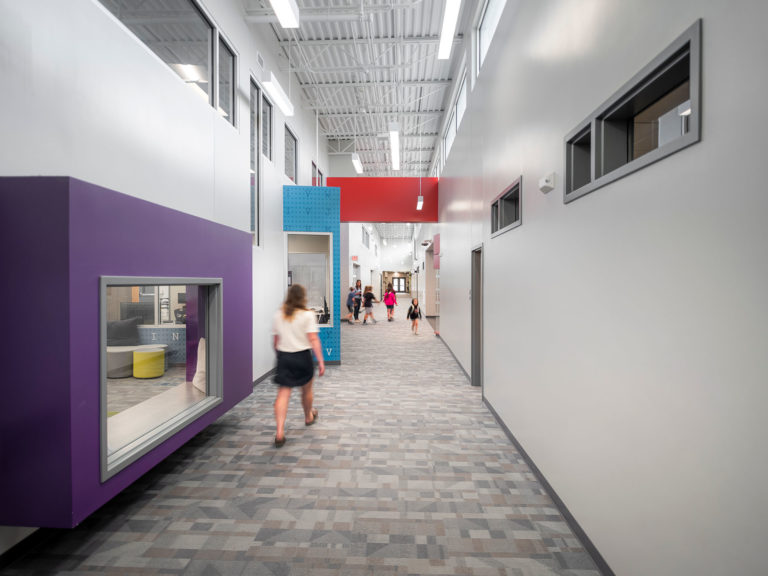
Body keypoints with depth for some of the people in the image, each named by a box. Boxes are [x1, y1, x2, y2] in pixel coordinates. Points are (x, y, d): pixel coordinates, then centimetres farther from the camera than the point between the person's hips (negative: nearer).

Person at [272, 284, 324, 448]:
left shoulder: (279, 315, 2)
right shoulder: (307, 315, -11)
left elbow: (276, 339, 8)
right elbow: (313, 339, -17)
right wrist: (321, 361, -14)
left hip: (283, 356, 3)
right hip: (302, 356, -2)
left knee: (283, 394, 3)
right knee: (306, 390, 19)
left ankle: (279, 433, -5)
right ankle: (309, 417, 43)